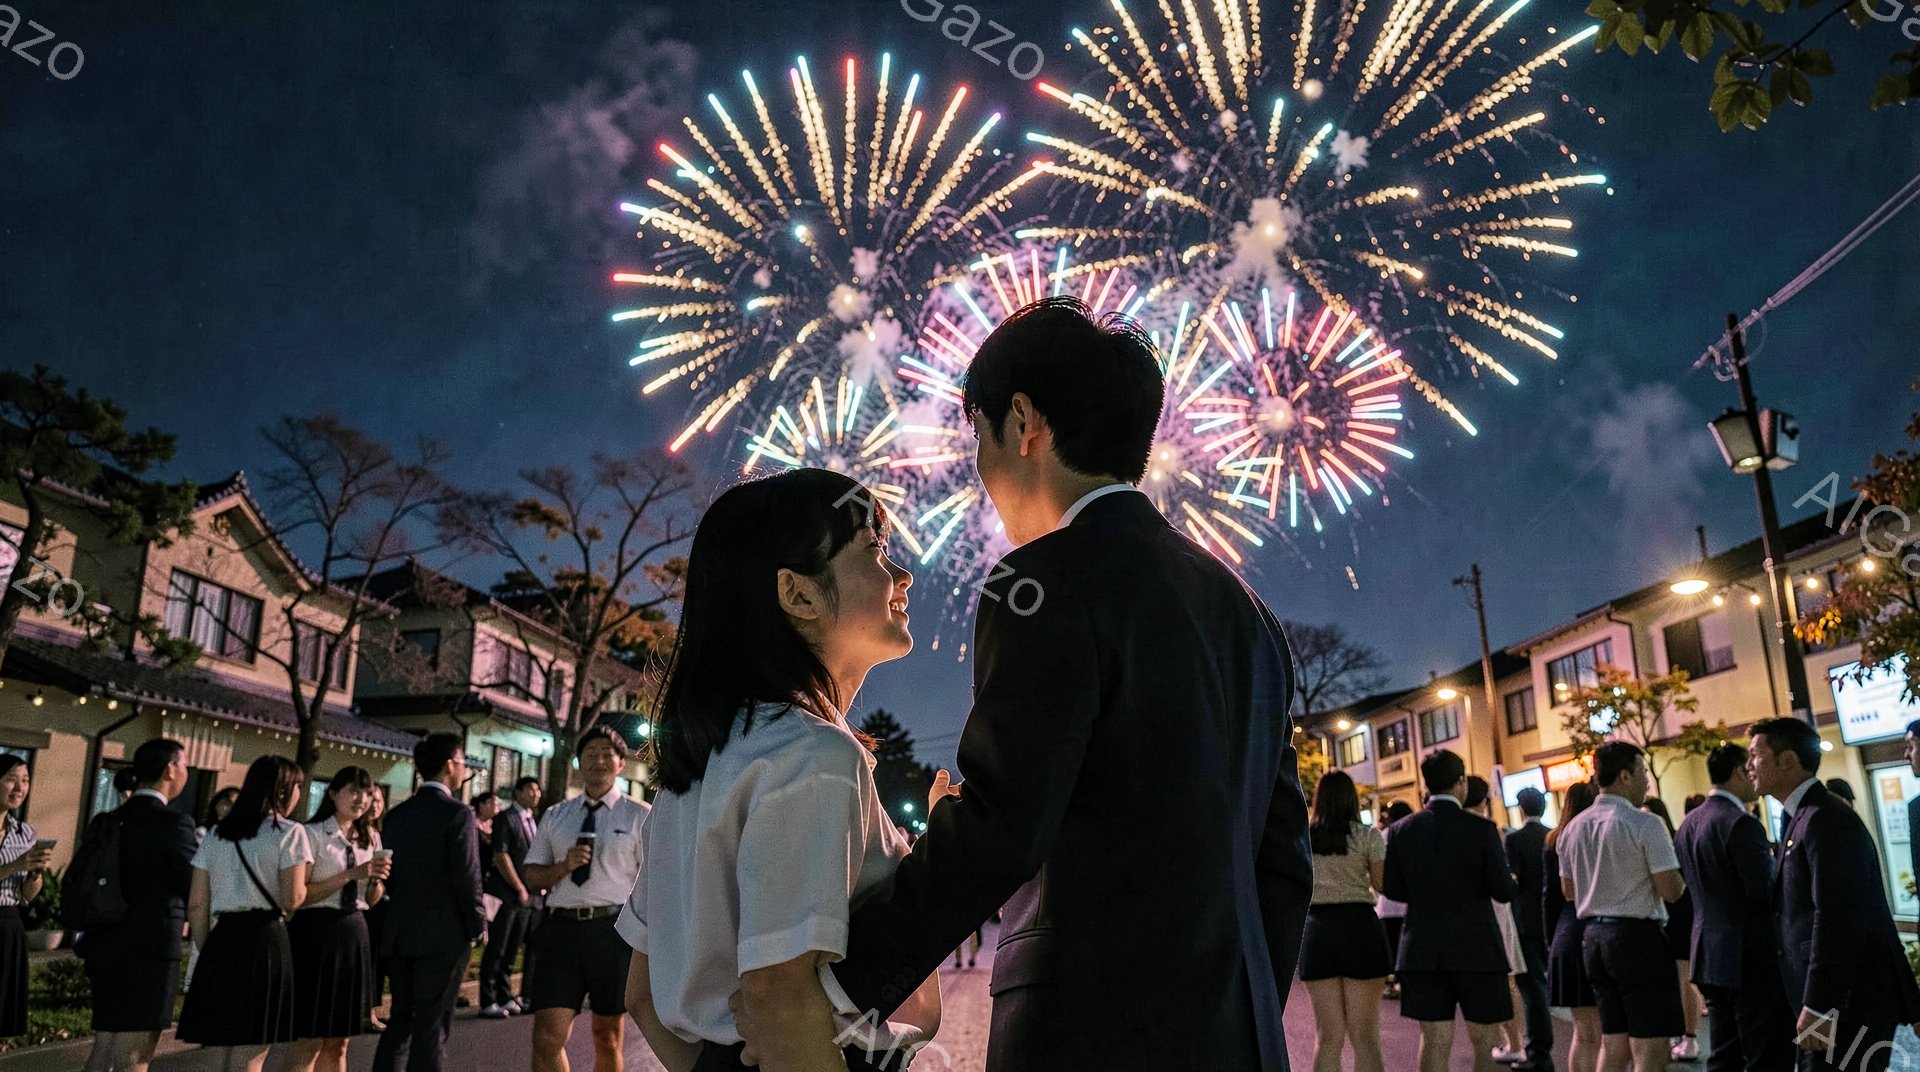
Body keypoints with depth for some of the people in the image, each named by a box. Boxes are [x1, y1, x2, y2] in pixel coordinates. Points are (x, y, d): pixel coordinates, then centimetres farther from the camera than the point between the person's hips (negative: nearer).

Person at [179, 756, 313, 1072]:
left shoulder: (215, 834, 13)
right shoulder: (289, 832, -3)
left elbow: (196, 904, 10)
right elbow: (293, 899, -11)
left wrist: (206, 950, 18)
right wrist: (303, 882, 10)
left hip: (220, 942, 5)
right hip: (265, 941, -5)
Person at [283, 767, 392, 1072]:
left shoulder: (371, 839, 11)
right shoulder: (313, 834, -7)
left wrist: (377, 879, -4)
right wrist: (351, 874, -20)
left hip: (354, 933, 6)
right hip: (316, 932, -6)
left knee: (338, 1041, 12)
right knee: (309, 1038, -4)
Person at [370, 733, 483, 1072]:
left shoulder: (395, 815, 7)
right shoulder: (457, 813, -13)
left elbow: (388, 876, 8)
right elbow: (467, 878, -16)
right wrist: (478, 927, -3)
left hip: (399, 933, 6)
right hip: (443, 936, -6)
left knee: (399, 1020, 17)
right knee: (431, 1026, 1)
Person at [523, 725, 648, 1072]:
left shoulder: (640, 816, 1)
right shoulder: (554, 816, 12)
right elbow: (532, 875, 15)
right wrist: (564, 866, -7)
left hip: (613, 928, -2)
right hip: (561, 927, 2)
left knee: (607, 1037, 12)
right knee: (547, 1037, -5)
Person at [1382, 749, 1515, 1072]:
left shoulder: (1402, 829, -2)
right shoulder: (1482, 830, -10)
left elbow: (1392, 889, 1)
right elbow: (1504, 891, -8)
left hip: (1422, 949, 3)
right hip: (1476, 948, -2)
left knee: (1434, 1041, 7)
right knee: (1485, 1040, 9)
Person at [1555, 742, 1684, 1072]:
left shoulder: (1573, 828, 8)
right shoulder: (1645, 825, -12)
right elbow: (1671, 891, -14)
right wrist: (1682, 875, 6)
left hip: (1594, 936, 7)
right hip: (1638, 937, -7)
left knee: (1613, 1045, 14)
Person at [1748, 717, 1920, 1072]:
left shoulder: (1825, 819, -18)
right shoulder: (1802, 816, 13)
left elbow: (1837, 920, -23)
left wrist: (1818, 1008, -23)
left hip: (1850, 1001, -9)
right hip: (1831, 996, 9)